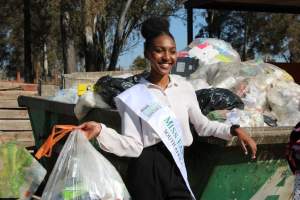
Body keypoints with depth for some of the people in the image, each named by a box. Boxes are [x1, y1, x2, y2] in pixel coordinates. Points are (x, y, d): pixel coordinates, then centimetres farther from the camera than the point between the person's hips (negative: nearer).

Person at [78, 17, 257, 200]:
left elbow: (202, 124, 18)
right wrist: (100, 131, -24)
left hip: (176, 168, 3)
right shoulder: (135, 96, -5)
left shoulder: (184, 87, 6)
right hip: (147, 171, -3)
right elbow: (133, 146, -11)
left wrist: (234, 130, 7)